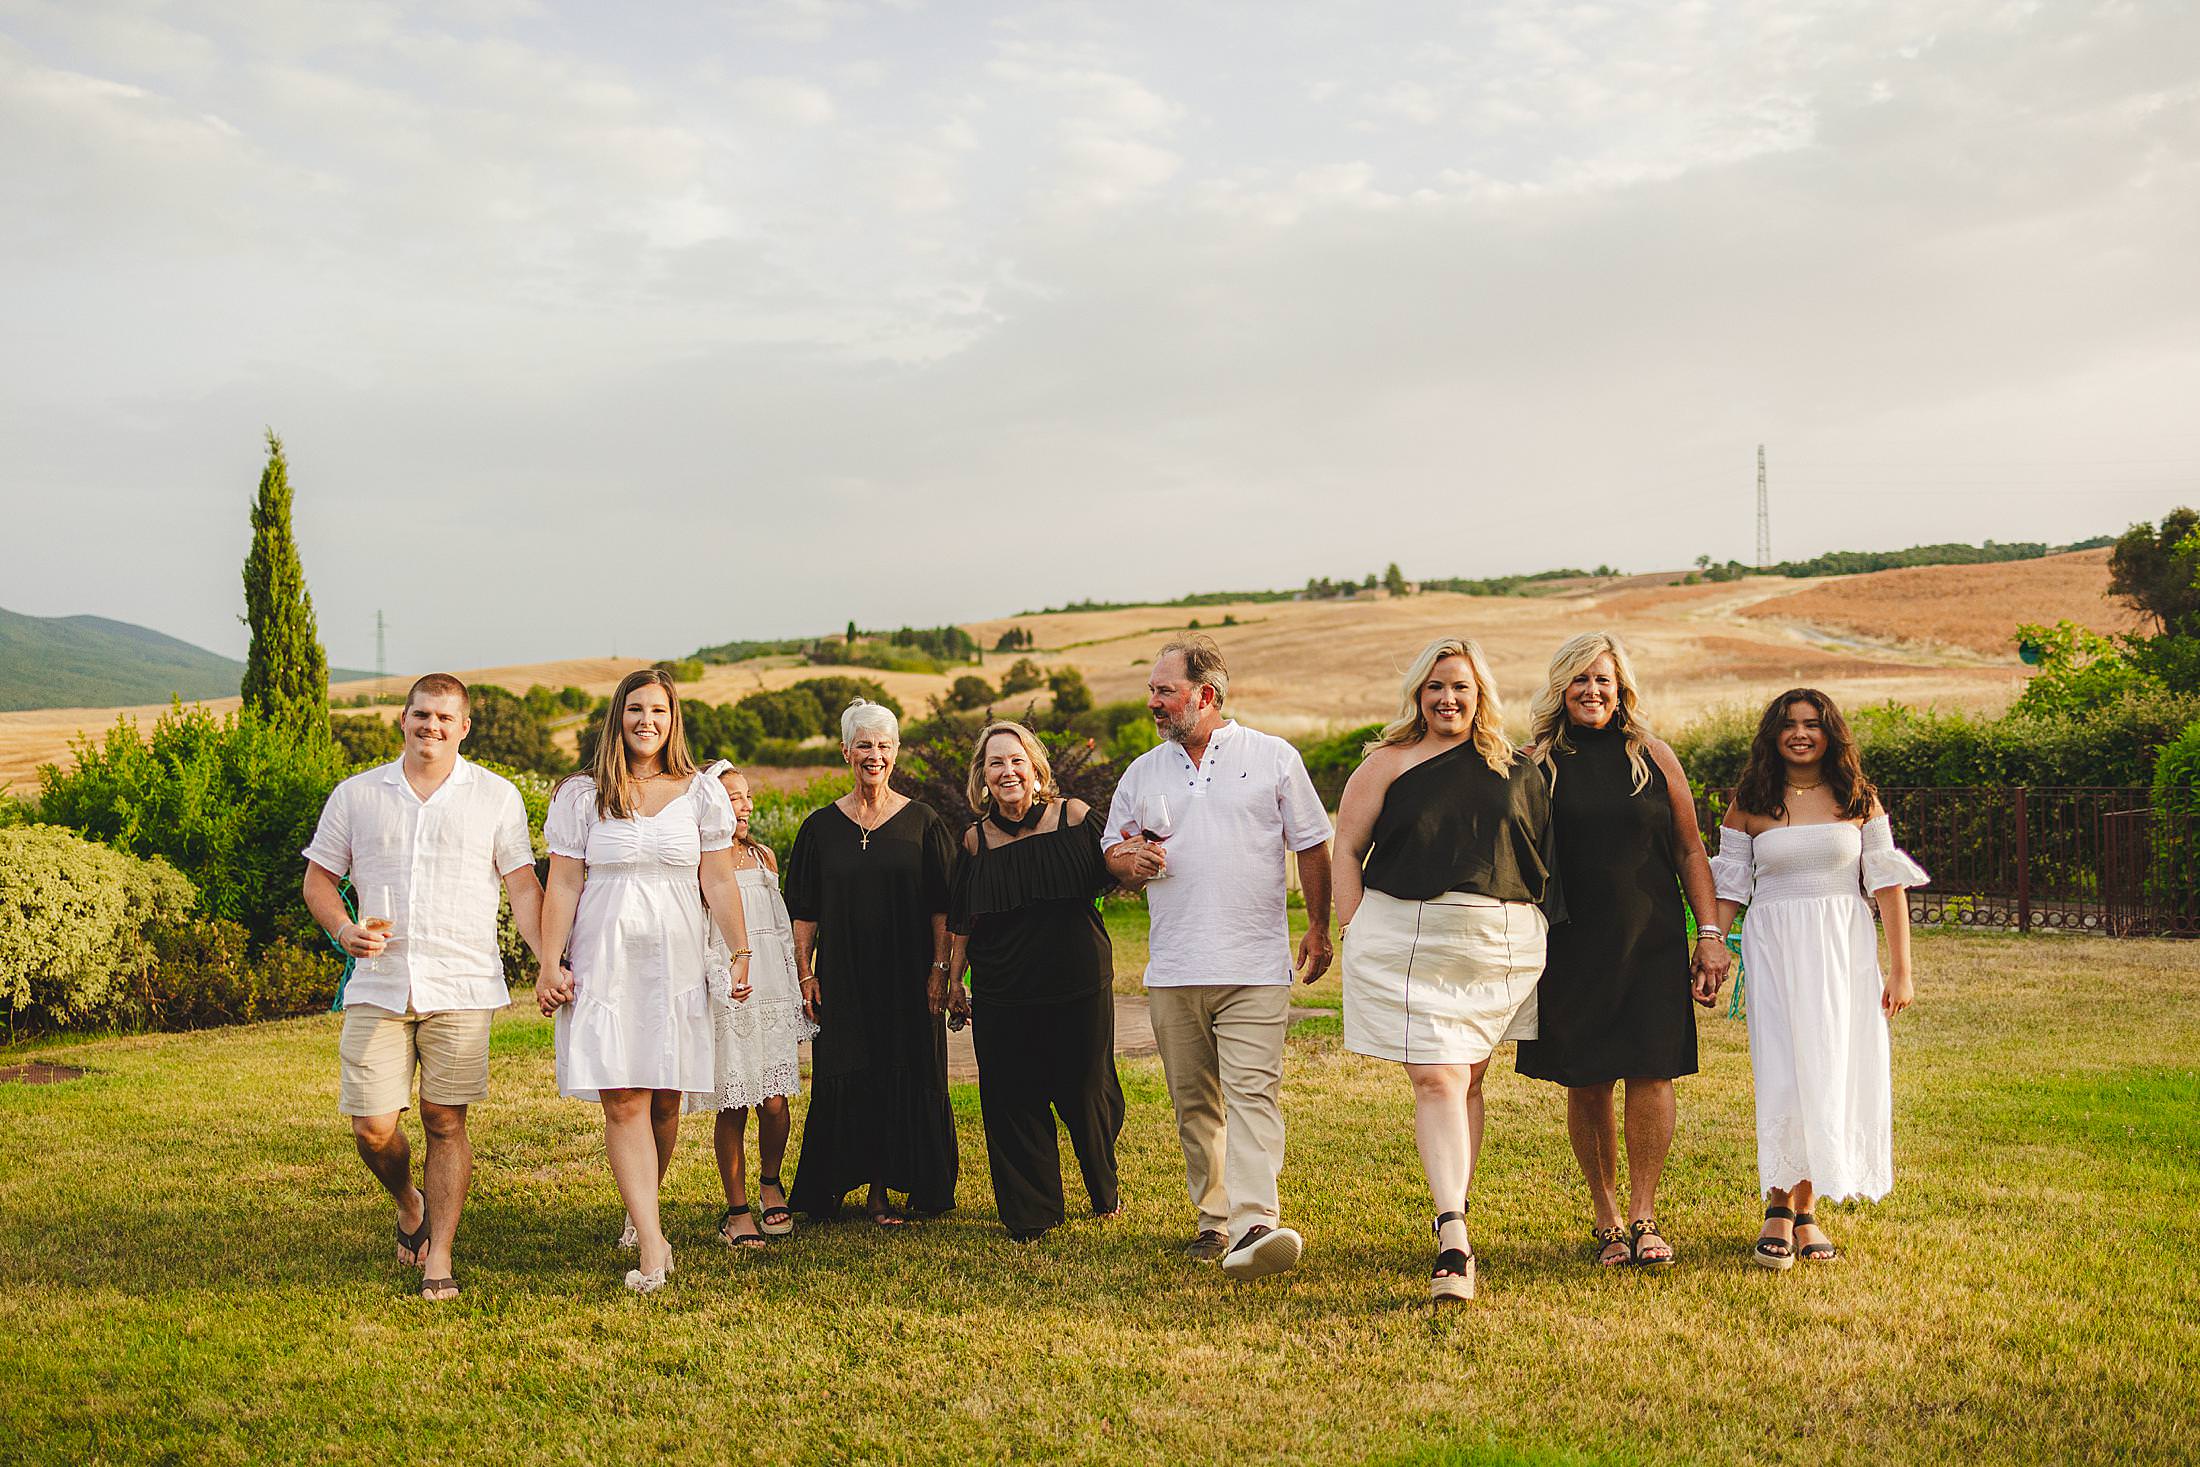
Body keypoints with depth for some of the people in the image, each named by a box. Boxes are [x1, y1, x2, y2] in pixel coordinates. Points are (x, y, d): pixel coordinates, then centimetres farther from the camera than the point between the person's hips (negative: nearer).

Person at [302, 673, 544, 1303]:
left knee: (445, 1120, 0)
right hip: (378, 985, 2)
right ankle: (409, 1205, 30)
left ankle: (439, 1259, 11)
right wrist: (344, 928, -6)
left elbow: (522, 885, 4)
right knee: (372, 1128, -2)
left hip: (462, 986, -1)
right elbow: (319, 878, 14)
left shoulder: (496, 796, 6)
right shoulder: (356, 795, 10)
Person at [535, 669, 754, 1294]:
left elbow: (718, 881, 7)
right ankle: (651, 1243, -12)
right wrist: (550, 965, -3)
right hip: (605, 963, -1)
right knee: (623, 1103, -10)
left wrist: (740, 953, 0)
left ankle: (642, 1211, 28)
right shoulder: (581, 795, 4)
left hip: (677, 961, 2)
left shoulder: (700, 793, 7)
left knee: (665, 1102, 5)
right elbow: (563, 885, 3)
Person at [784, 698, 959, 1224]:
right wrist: (805, 974, -1)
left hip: (907, 978, -1)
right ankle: (837, 1187, 13)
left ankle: (882, 1191, 9)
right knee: (845, 1082, 1)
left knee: (906, 1080, 0)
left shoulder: (923, 822, 2)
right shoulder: (821, 827, 5)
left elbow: (942, 906, 1)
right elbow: (804, 911, 7)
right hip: (842, 979, 1)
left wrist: (940, 969, -6)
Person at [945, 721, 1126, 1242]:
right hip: (1003, 996, 1)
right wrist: (953, 979, 14)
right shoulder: (976, 840, 4)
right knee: (1013, 1102, 1)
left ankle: (1105, 1192, 34)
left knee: (1085, 1092, 9)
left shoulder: (1073, 816, -1)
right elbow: (961, 921, 13)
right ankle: (1030, 1215, 16)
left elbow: (1111, 878, 5)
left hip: (1079, 984, -1)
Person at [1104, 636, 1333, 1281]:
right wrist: (1129, 861, -5)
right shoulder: (1142, 773, 13)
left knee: (1254, 1093, -15)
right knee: (1195, 1102, 9)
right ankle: (1213, 1221, 19)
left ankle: (1253, 1226, -23)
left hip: (1255, 967, -4)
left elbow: (1312, 846, 8)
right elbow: (1113, 851, 19)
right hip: (1173, 971, 4)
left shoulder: (1274, 758, 4)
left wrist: (1318, 927, 4)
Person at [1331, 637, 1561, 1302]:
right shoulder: (1388, 764, 4)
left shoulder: (1517, 771, 10)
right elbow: (1347, 849, 6)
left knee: (1468, 1078, 10)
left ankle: (1455, 1213, 23)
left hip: (1501, 946, 3)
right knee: (1436, 1081, -10)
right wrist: (1356, 933, -1)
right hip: (1410, 941, -2)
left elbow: (1545, 860, 16)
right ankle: (1454, 1246, -16)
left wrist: (1545, 932, 10)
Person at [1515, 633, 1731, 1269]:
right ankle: (1606, 1219, 16)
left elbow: (1689, 850, 9)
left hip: (1650, 943, 0)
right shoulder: (1538, 762, 3)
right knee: (1586, 1084, 4)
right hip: (1571, 947, 0)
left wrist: (1711, 934, 2)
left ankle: (1643, 1217, 5)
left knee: (1651, 1074, -6)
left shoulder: (1652, 756, 6)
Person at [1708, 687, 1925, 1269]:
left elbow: (1887, 883, 4)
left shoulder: (1858, 799, 5)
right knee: (1786, 1074, -8)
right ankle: (1779, 1208, 3)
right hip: (1775, 948, -1)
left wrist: (1901, 967, -1)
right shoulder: (1748, 804, 5)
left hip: (1845, 950, 1)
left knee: (1835, 1074, 1)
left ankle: (1807, 1210, 11)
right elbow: (1729, 888, 6)